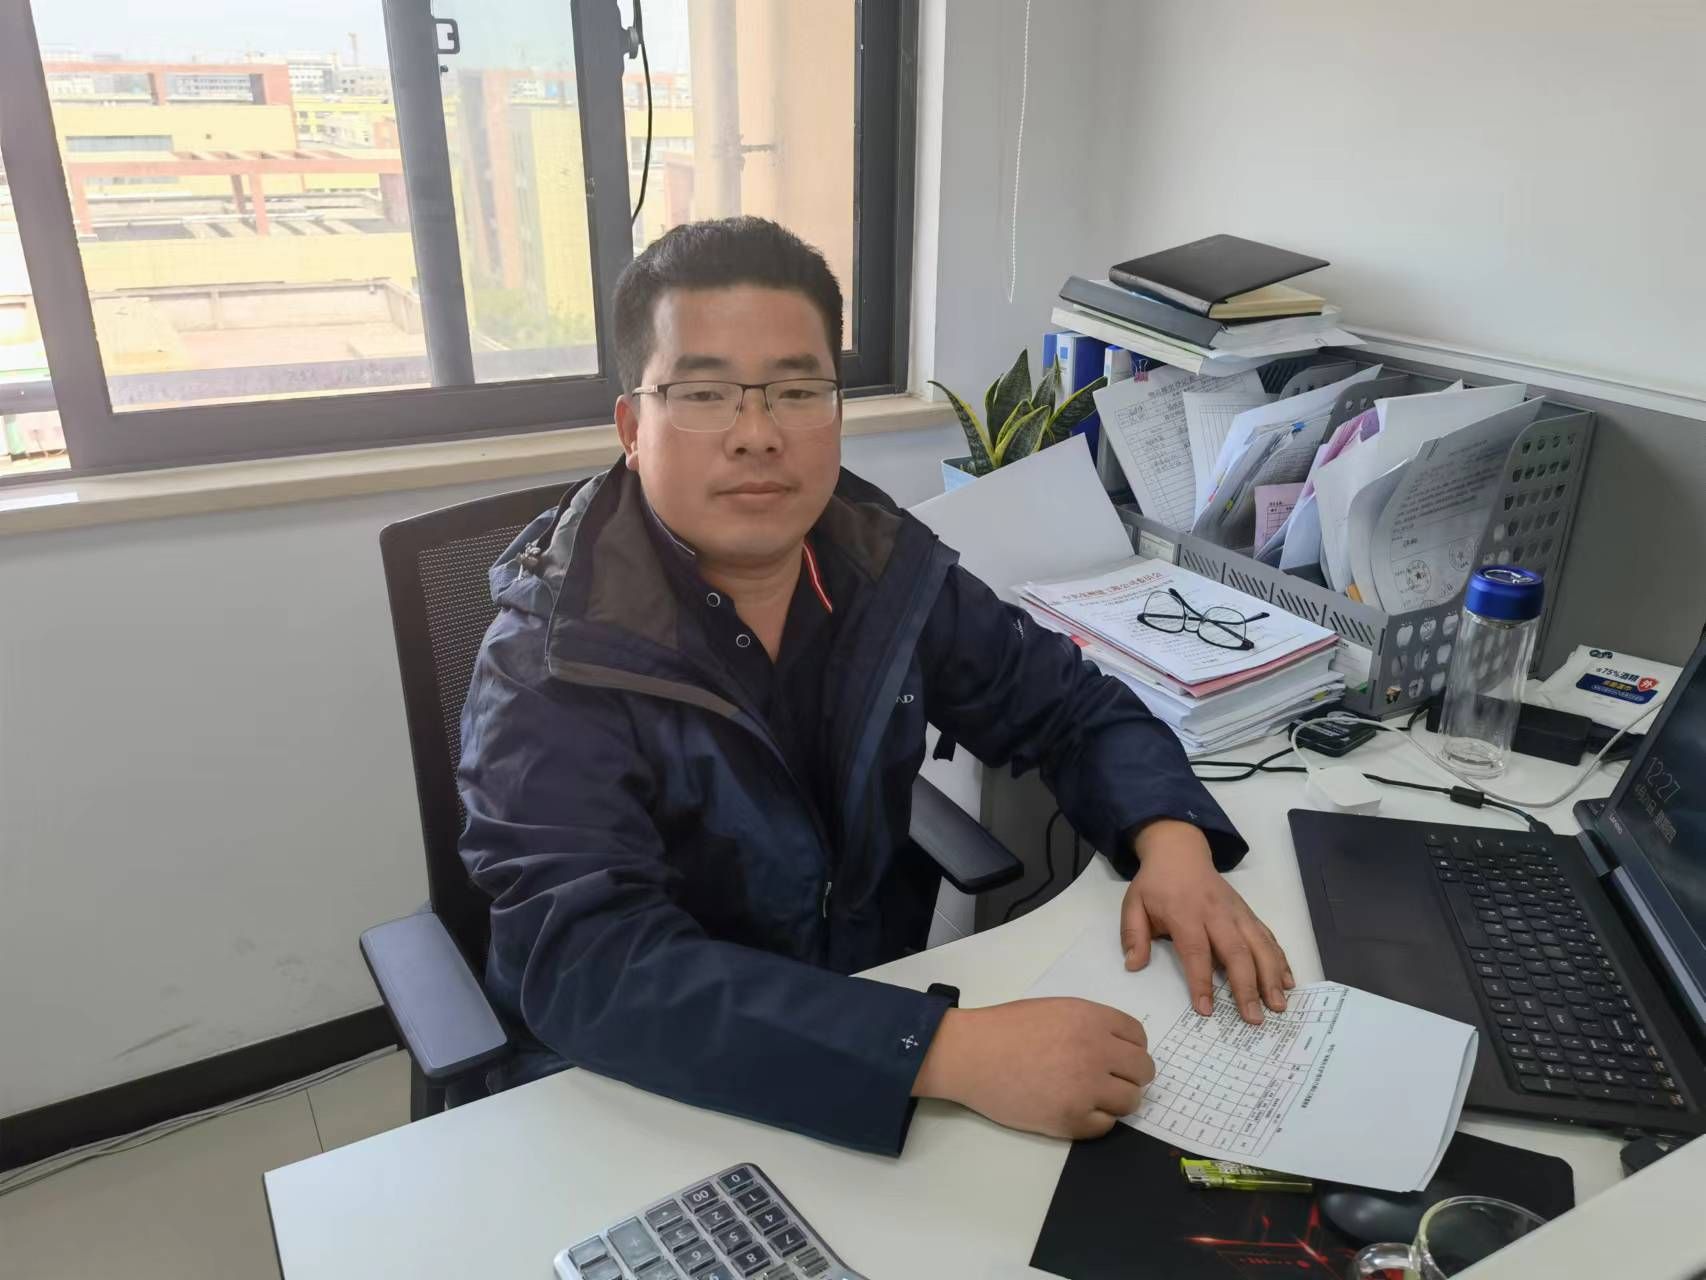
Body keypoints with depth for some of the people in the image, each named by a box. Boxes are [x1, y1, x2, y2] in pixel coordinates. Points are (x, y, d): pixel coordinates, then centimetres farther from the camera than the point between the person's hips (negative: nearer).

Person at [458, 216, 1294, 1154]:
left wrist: (1171, 844, -16)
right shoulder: (556, 662, -20)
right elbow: (592, 968, -32)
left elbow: (1073, 708, 4)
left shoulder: (885, 566, -6)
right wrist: (953, 1054, -40)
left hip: (876, 1035, 5)